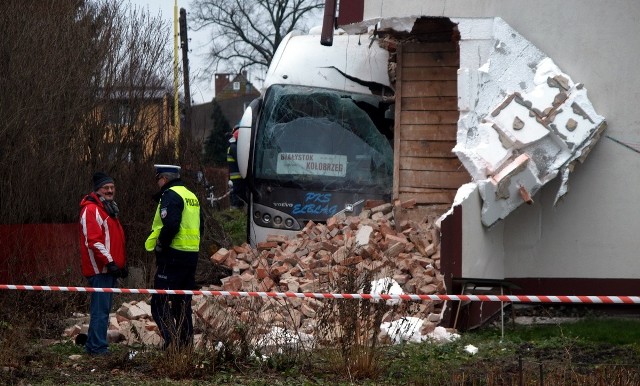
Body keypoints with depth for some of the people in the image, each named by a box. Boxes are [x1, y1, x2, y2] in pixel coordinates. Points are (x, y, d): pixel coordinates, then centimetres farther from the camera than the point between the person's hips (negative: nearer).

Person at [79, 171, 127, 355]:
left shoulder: (109, 209, 21)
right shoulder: (91, 210, -12)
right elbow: (93, 241, -20)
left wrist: (122, 263, 22)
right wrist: (109, 262, -21)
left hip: (110, 268, 10)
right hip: (100, 268, -10)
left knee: (103, 307, 13)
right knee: (101, 309, -11)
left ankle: (93, 345, 19)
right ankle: (98, 347, -9)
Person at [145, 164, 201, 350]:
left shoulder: (170, 195, -11)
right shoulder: (191, 196, 18)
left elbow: (170, 225, -24)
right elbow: (199, 227, 22)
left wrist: (160, 245, -12)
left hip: (172, 257, -9)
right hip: (191, 256, 9)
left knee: (159, 303, -8)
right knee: (183, 304, 15)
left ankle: (172, 341, -19)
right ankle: (186, 344, 15)